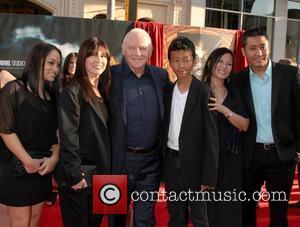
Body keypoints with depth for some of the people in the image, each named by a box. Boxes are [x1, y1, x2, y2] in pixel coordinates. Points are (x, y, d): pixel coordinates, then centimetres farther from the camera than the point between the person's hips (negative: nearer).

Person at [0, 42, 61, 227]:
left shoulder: (52, 95, 11)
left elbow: (56, 131, 10)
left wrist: (54, 157, -7)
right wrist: (28, 161, -15)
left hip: (44, 168, 6)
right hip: (18, 169, -6)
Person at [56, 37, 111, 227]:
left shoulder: (102, 93, 11)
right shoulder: (72, 92, -13)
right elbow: (68, 136, -18)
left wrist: (106, 171, 9)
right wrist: (75, 175, -20)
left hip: (99, 174, 7)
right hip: (78, 176, -7)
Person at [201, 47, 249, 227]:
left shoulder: (234, 92, 7)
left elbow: (245, 125, -3)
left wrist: (224, 110, -16)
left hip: (230, 158, 3)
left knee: (229, 206, 9)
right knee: (205, 205, 4)